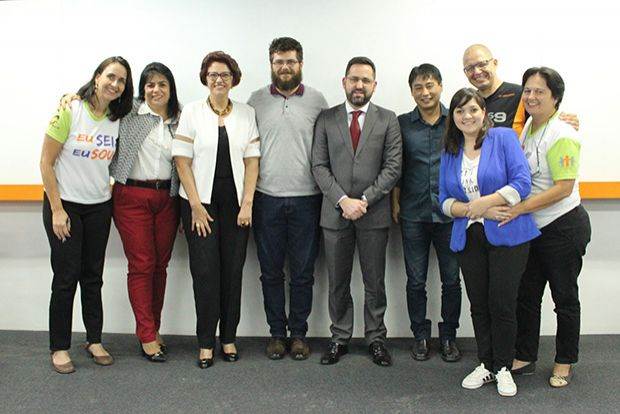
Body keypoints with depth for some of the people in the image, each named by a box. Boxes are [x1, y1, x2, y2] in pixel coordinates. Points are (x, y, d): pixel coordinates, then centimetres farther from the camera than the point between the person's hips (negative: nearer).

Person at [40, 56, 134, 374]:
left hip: (99, 207, 4)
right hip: (64, 204, -4)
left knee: (93, 276, 11)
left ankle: (94, 340, 24)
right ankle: (59, 347, 15)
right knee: (66, 277, 0)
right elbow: (46, 162, -11)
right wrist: (57, 210, -13)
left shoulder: (118, 120, 1)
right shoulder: (70, 111, -11)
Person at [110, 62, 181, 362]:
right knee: (141, 265, -2)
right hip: (132, 197, -3)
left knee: (160, 265, 8)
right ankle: (147, 337, 7)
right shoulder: (129, 114, 0)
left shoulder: (179, 121, 8)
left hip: (167, 198, 3)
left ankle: (154, 328, 22)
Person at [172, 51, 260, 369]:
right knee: (205, 271, -1)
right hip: (200, 201, -2)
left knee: (233, 270, 5)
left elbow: (252, 161, 4)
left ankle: (229, 338, 19)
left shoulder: (247, 114, 7)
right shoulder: (192, 111, 1)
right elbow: (182, 161, -3)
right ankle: (206, 342, 12)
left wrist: (247, 204, -3)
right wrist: (196, 206, -8)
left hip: (236, 203, 2)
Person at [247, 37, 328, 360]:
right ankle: (276, 333, 23)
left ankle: (299, 333, 22)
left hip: (305, 199, -1)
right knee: (271, 271, 9)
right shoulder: (256, 100, 5)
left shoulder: (316, 100, 3)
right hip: (267, 199, 1)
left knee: (302, 273, 7)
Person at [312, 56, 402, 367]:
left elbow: (393, 167, -3)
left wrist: (364, 200, -13)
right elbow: (319, 166, -1)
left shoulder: (388, 120, 4)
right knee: (338, 282, 10)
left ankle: (376, 338, 23)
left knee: (375, 282, 8)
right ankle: (339, 337, 24)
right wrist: (343, 200, -13)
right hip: (335, 212, 1)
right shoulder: (326, 119, 5)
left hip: (374, 213, 0)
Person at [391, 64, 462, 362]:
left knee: (451, 280, 8)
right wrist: (395, 203, 2)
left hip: (450, 213, 0)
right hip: (413, 214, 1)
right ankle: (420, 335, 24)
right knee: (416, 280, 8)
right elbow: (396, 167, 7)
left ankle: (448, 336, 24)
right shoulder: (402, 124, 4)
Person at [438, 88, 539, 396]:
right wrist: (474, 209, -12)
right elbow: (445, 199, 6)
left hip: (507, 235, -4)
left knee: (502, 304, -1)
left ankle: (503, 368, 18)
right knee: (478, 304, 11)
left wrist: (484, 203, -15)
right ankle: (485, 365, 27)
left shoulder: (504, 138, -2)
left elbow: (522, 183, -11)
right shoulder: (450, 151, 10)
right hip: (468, 238, 4)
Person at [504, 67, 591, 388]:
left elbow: (564, 188, -23)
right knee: (526, 295, 13)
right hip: (534, 228, 8)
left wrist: (519, 208, -25)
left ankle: (564, 363, 25)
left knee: (564, 297, 8)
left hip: (564, 228, -8)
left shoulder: (562, 136, -18)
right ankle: (525, 357, 27)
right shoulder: (529, 126, 6)